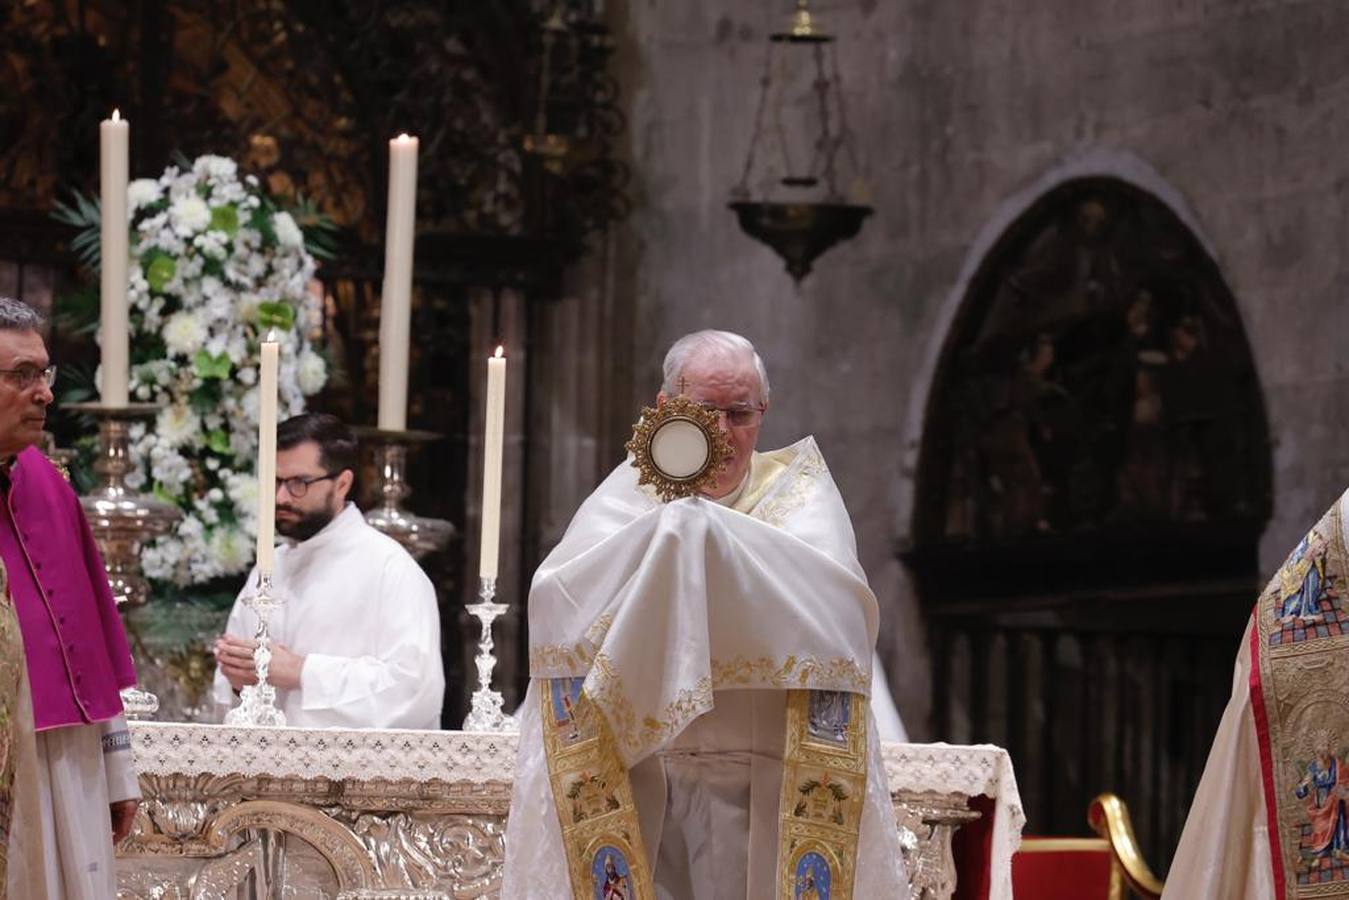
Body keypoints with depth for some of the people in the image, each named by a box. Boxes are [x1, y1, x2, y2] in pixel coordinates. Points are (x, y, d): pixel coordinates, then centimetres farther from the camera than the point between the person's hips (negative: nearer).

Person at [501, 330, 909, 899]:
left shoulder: (798, 490, 9)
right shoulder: (629, 494, 12)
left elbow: (840, 603, -12)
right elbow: (553, 597, -6)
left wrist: (714, 532, -20)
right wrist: (662, 532, -19)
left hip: (759, 783, -1)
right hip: (633, 776, 1)